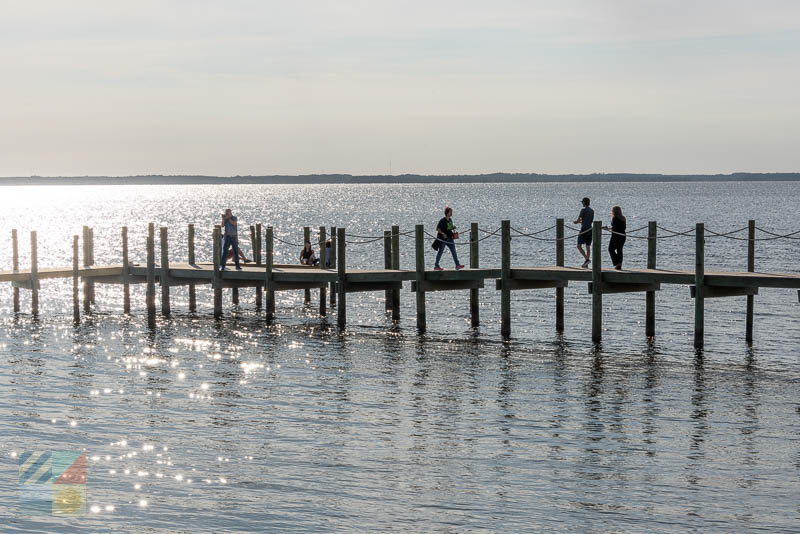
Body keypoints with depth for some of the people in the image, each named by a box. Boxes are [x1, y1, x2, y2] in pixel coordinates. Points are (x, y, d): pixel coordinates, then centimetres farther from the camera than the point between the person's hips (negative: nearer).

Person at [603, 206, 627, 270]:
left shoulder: (614, 218, -12)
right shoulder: (623, 218, 9)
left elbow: (614, 227, -19)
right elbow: (625, 227, 10)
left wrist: (608, 228, -6)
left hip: (616, 236, -7)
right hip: (623, 235, 7)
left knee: (611, 249, 6)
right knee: (619, 250, 10)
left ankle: (617, 263, -6)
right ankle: (619, 266, 10)